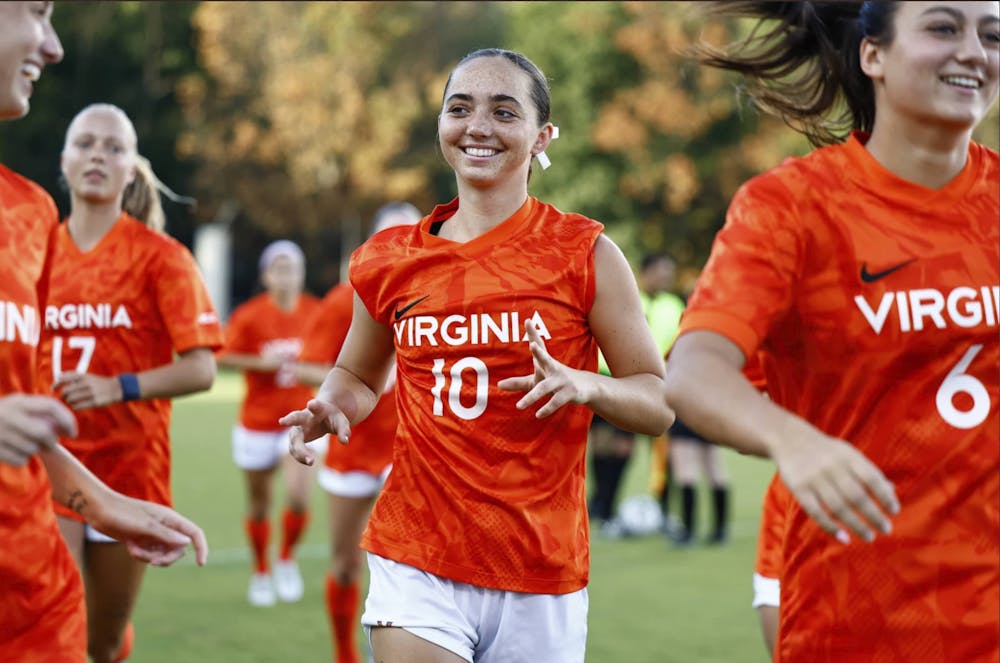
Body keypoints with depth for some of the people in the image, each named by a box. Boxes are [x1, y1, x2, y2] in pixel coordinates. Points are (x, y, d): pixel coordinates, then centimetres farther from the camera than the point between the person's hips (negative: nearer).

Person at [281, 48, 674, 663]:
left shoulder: (585, 253, -2)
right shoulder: (391, 260, 5)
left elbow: (659, 403, 0)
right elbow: (359, 377, 22)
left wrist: (587, 385, -20)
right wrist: (330, 408, 0)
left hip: (542, 571, -1)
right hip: (416, 561, 1)